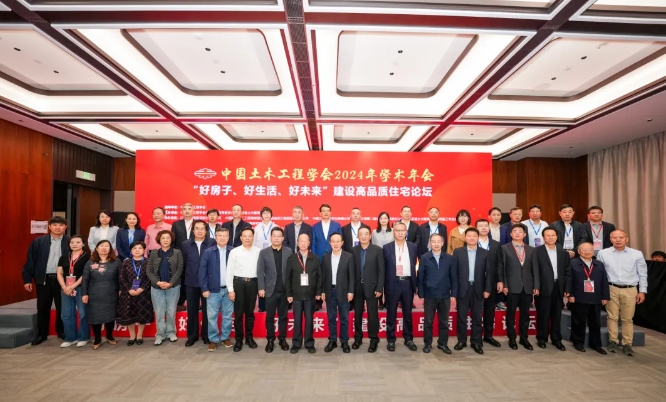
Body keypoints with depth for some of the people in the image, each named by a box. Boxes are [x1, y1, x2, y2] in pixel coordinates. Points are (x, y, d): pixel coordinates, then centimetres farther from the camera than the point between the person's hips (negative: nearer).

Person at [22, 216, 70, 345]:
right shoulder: (38, 242, 2)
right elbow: (30, 260, 3)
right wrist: (27, 279, -1)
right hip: (43, 279, 1)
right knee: (43, 308, 10)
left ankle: (62, 331, 27)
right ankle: (41, 334, 25)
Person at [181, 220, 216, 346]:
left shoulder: (213, 243, -7)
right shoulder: (186, 244, 2)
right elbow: (183, 263, 9)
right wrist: (185, 278, 11)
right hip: (191, 282, 2)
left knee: (207, 310, 8)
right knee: (191, 310, 11)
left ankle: (206, 335, 24)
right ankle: (192, 335, 26)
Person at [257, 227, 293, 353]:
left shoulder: (288, 251, 1)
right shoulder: (264, 252, 1)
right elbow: (260, 272, 0)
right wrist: (261, 288, -6)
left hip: (285, 290, 0)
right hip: (270, 290, 0)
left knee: (283, 316, 11)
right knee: (270, 317, 8)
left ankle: (282, 339, 23)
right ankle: (270, 340, 21)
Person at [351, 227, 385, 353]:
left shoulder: (377, 250, -5)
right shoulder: (354, 250, 2)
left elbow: (381, 271, -5)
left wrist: (379, 288, -10)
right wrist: (351, 288, -1)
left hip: (371, 287, -2)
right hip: (357, 287, 3)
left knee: (372, 314, 3)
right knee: (357, 314, 11)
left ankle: (374, 340, 16)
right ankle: (358, 337, 25)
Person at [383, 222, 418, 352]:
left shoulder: (413, 247, 5)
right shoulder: (387, 247, -2)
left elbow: (414, 265, 6)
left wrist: (415, 284, 4)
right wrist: (383, 285, -4)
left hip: (408, 283, 2)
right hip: (393, 283, -2)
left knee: (408, 313, 12)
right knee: (391, 313, 7)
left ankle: (408, 339, 27)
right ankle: (391, 340, 20)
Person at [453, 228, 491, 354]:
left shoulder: (485, 253, 4)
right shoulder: (458, 252, 0)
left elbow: (488, 272, 4)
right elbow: (454, 271, -1)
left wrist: (487, 289, -2)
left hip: (478, 289, 1)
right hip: (462, 289, -1)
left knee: (477, 317, 8)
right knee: (461, 317, 7)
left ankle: (476, 342, 19)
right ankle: (462, 341, 20)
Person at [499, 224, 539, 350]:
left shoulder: (531, 249, 11)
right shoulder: (504, 248, 1)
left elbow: (535, 269, 8)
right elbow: (501, 268, -3)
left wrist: (536, 286, 1)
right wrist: (503, 285, -9)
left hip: (527, 286, 3)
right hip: (512, 286, -3)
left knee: (525, 313, 10)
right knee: (511, 313, 5)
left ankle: (524, 338, 23)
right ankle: (512, 338, 17)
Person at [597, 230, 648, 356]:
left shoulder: (637, 254, 1)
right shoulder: (603, 253, -1)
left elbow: (643, 275, 6)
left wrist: (642, 291, 2)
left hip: (630, 290, 1)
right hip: (611, 289, 0)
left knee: (628, 319, 7)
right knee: (612, 317, 4)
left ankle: (627, 344, 16)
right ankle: (613, 341, 14)